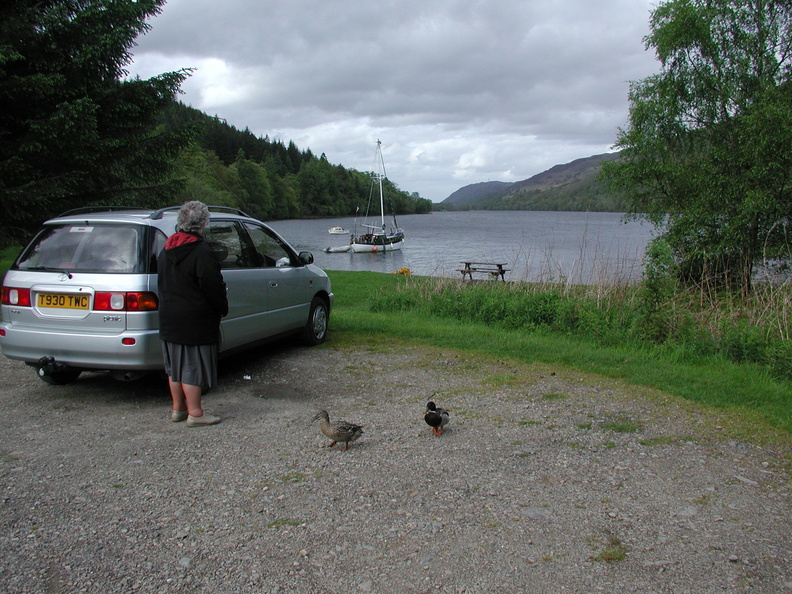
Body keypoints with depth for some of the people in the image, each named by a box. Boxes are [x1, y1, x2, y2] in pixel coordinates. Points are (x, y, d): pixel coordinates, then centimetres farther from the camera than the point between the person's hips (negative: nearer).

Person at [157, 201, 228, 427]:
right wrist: (223, 308, -3)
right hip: (196, 322, -8)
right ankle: (195, 413, 5)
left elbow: (162, 284, 16)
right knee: (194, 366, -1)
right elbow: (213, 287, -18)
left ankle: (178, 408, 27)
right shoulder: (201, 252, -18)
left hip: (169, 319, 8)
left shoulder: (166, 251, 9)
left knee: (175, 365, 16)